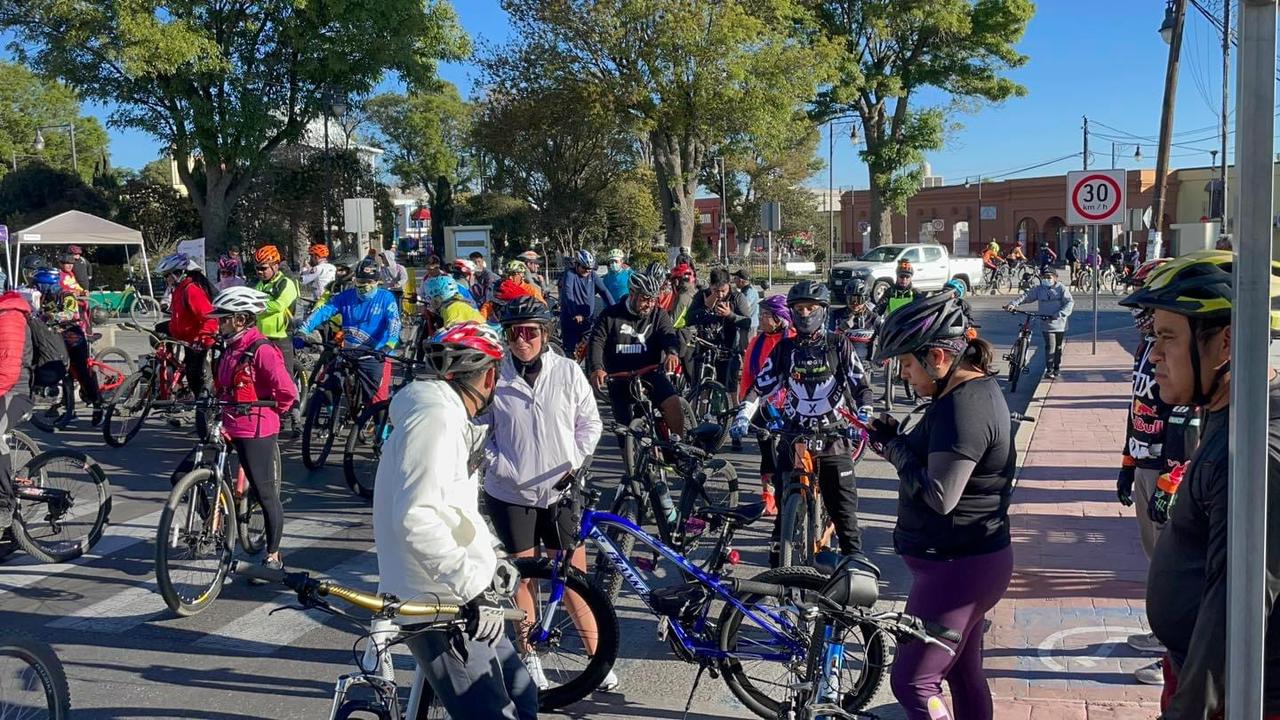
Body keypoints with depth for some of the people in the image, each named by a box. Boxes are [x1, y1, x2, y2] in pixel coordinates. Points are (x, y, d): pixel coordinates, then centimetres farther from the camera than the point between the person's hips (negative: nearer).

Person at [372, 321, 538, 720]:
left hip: (457, 598, 11)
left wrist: (488, 565, 21)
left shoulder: (448, 417, 15)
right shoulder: (434, 417, -18)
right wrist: (472, 586, -26)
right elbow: (415, 516, -28)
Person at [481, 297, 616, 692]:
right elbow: (481, 429, 2)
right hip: (510, 493, 0)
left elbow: (590, 423, 4)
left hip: (560, 492, 0)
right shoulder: (495, 376, -7)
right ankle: (528, 656, 29)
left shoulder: (568, 371, -6)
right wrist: (499, 465, -9)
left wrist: (576, 463, -4)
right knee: (521, 577, 12)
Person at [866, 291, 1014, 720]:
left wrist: (894, 445, -14)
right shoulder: (979, 387, 10)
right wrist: (896, 443, -1)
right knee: (964, 674, 20)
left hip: (956, 567, -11)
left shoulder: (962, 406, -23)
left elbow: (938, 495, -27)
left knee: (912, 683, -4)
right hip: (971, 560, 11)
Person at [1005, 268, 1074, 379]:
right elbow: (1026, 296, -5)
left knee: (1059, 347, 11)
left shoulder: (1061, 288, -3)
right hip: (1046, 324, 0)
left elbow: (1070, 302, -10)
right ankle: (1049, 370, -5)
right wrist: (1013, 304, -21)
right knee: (1050, 346, -12)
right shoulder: (1038, 289, 3)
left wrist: (1059, 314, -23)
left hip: (1060, 324, 0)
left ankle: (1057, 368, 28)